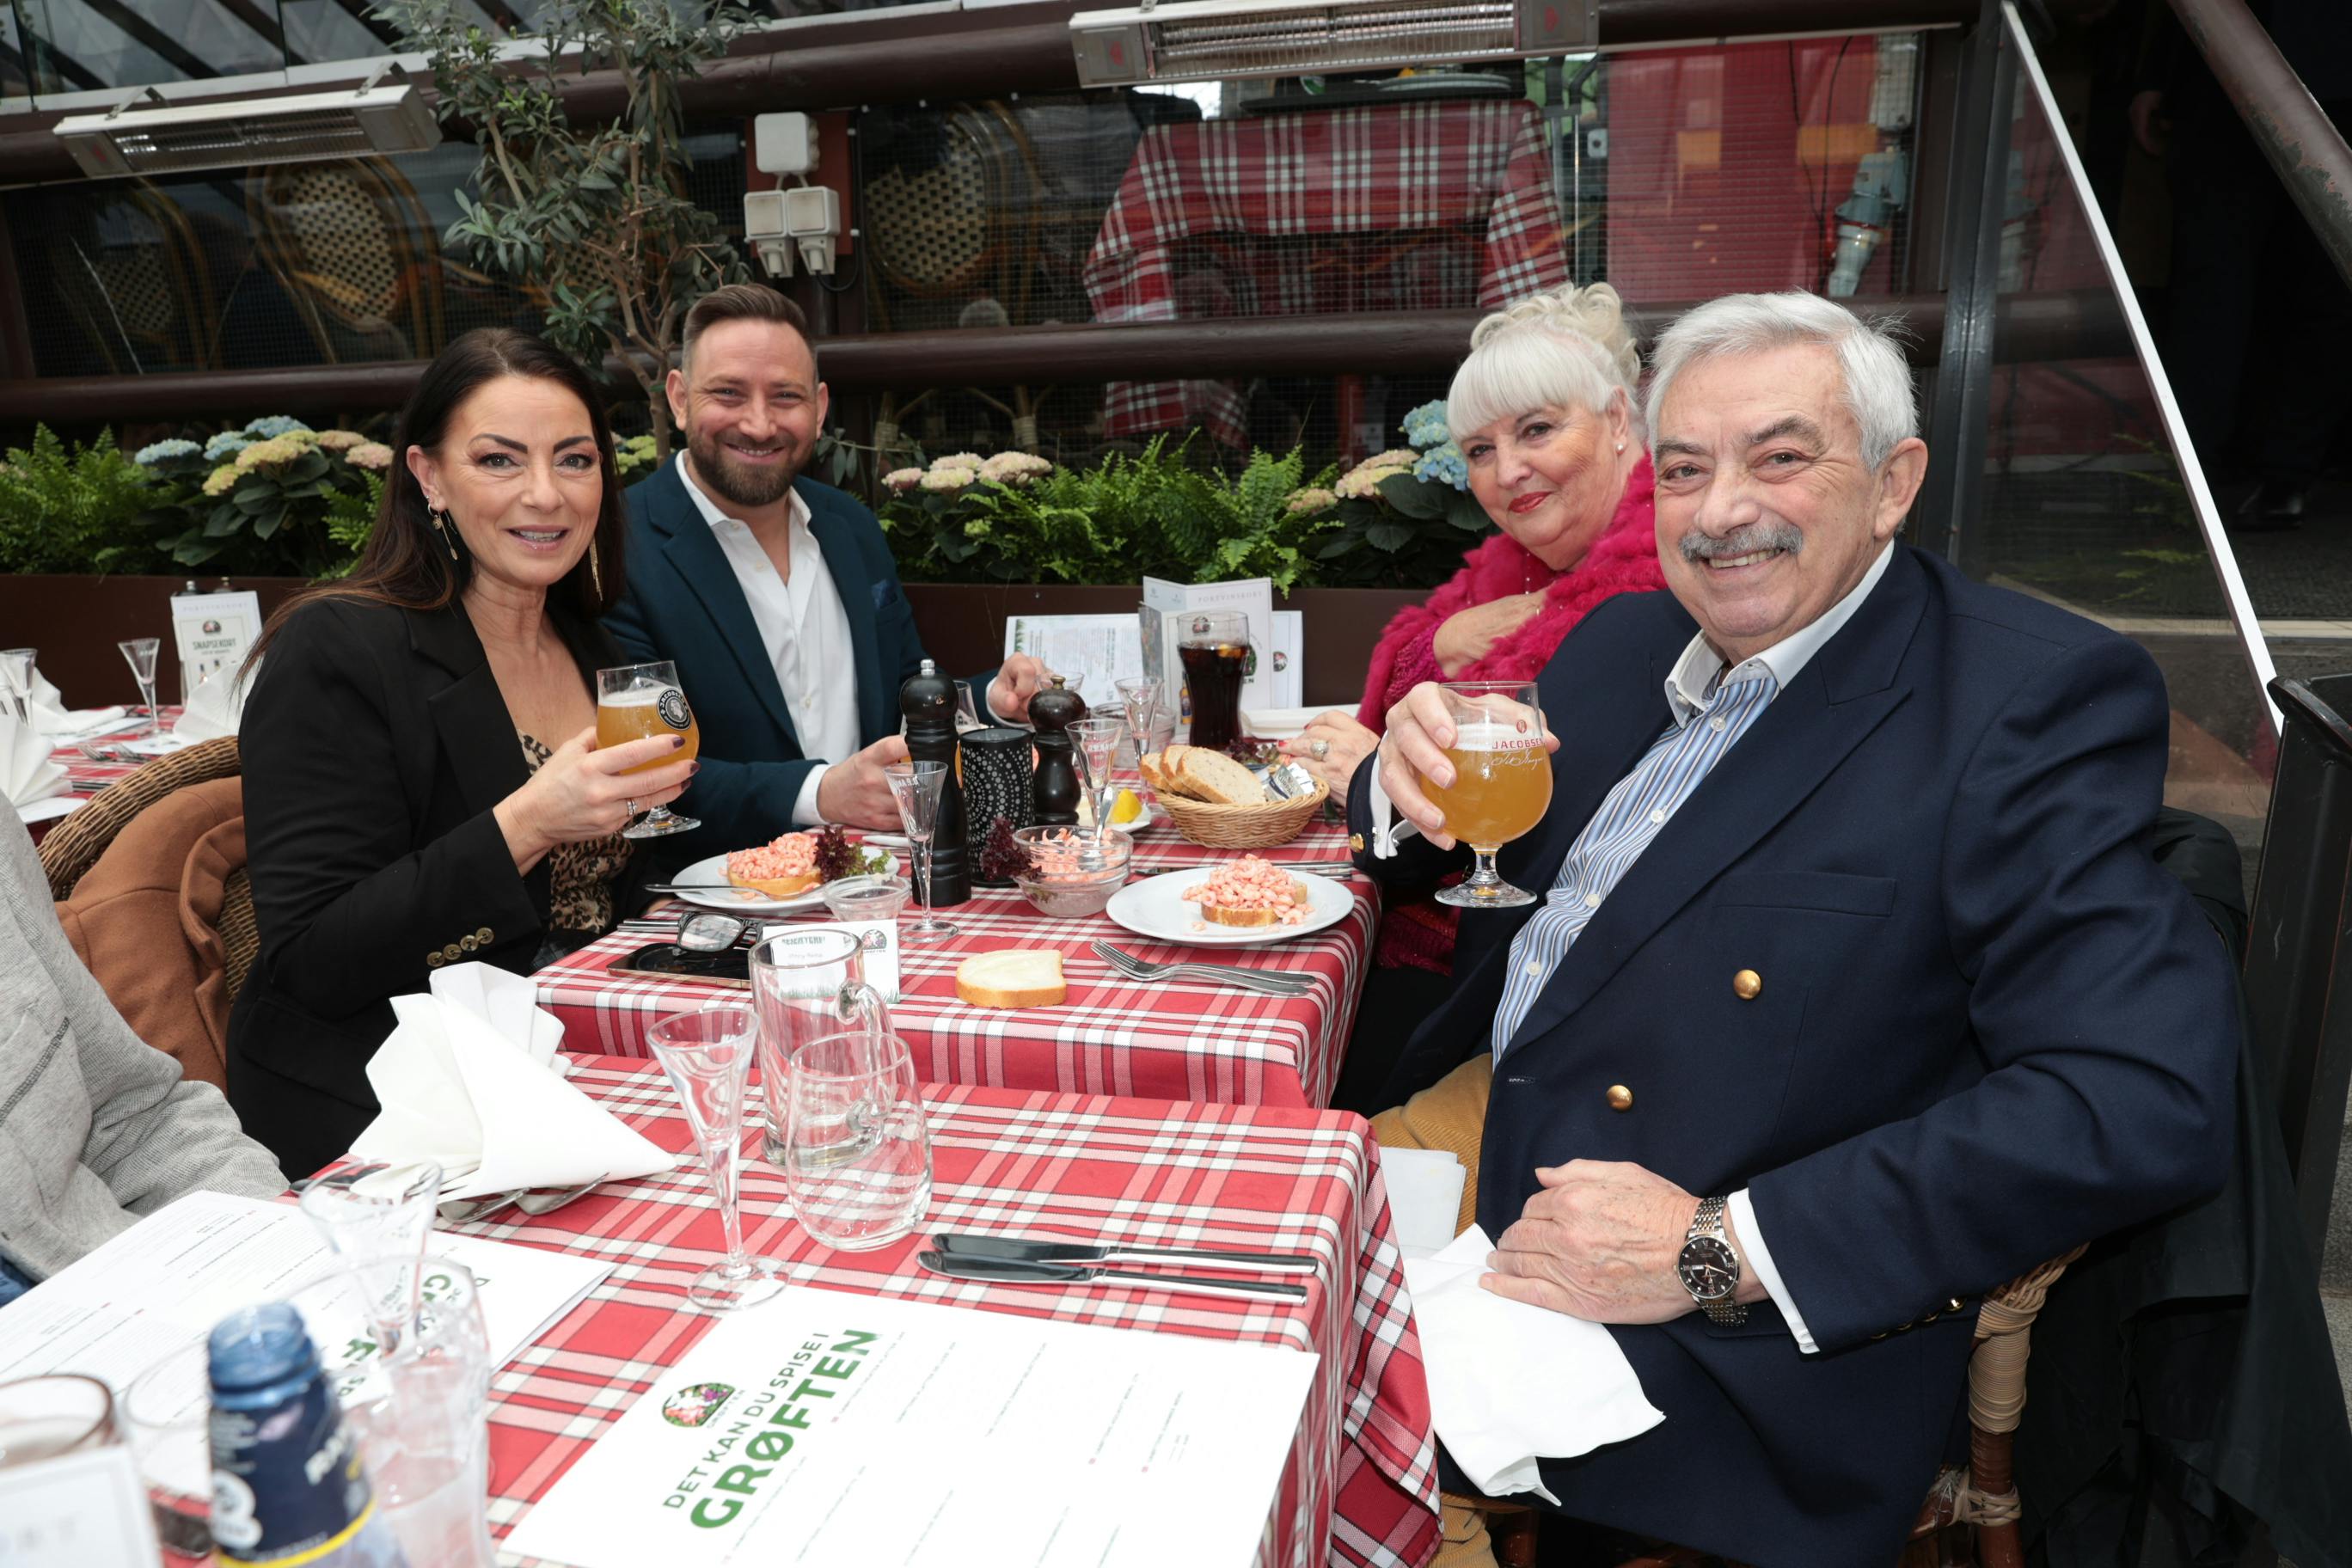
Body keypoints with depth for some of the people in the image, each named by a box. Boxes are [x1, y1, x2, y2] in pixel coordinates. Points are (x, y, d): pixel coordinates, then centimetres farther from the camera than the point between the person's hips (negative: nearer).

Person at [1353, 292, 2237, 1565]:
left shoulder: (2037, 698, -13)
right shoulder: (1624, 639, 7)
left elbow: (2147, 1098, -22)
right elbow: (1445, 857, 17)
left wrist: (1724, 1246, -25)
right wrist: (1415, 781, -10)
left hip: (1723, 1350, -6)